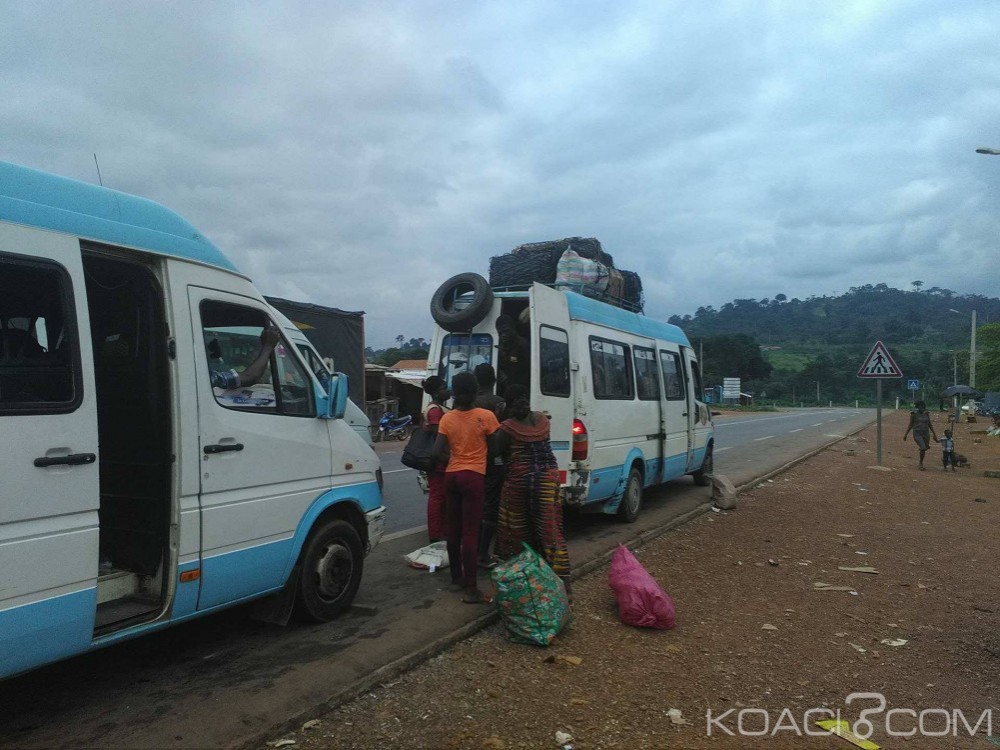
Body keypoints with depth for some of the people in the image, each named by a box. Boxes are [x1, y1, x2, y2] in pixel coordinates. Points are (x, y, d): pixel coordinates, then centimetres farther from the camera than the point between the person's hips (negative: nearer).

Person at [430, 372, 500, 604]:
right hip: (474, 476, -5)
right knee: (470, 531, -6)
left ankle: (456, 577, 25)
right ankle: (470, 589, -6)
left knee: (453, 528, 14)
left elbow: (436, 453, -2)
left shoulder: (447, 418, 3)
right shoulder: (486, 416, -7)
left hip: (451, 475, 5)